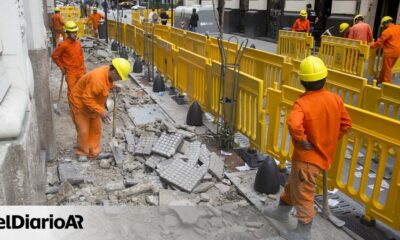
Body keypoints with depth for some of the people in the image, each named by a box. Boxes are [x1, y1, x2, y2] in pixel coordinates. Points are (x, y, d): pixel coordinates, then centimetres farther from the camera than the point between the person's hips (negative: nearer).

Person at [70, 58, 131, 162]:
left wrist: (113, 86, -9)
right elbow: (86, 98, -34)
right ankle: (82, 153, 21)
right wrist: (101, 111, -33)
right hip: (81, 103, -8)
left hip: (94, 103, 8)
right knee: (83, 130, 1)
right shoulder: (97, 79, -38)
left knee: (96, 129, 12)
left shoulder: (108, 73, -12)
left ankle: (94, 152, 24)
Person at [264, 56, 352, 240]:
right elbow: (346, 124, 6)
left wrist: (303, 141, -26)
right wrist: (330, 139, 13)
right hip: (323, 153, 8)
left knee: (303, 194, 8)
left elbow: (294, 124, -43)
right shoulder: (335, 99, -2)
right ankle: (282, 212, 45)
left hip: (308, 157, -8)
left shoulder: (303, 103, -25)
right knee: (292, 184, 26)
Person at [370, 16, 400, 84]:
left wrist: (372, 45, 6)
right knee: (386, 67, 18)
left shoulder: (387, 31, -15)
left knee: (386, 68, 2)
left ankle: (387, 83, 6)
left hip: (390, 52, -8)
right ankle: (380, 79, 30)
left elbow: (380, 42, -9)